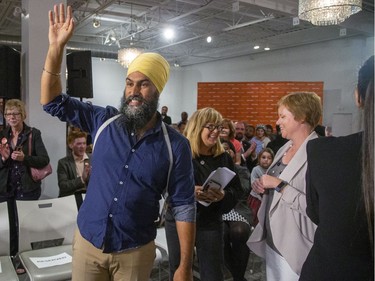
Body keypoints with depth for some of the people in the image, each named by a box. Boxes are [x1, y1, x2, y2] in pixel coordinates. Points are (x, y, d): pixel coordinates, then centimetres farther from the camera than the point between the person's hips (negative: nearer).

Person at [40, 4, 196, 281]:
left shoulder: (175, 145, -12)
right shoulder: (104, 121, -4)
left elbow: (184, 207, -9)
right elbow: (53, 102, -1)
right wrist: (57, 46, -13)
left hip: (135, 251, -2)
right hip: (87, 241, 3)